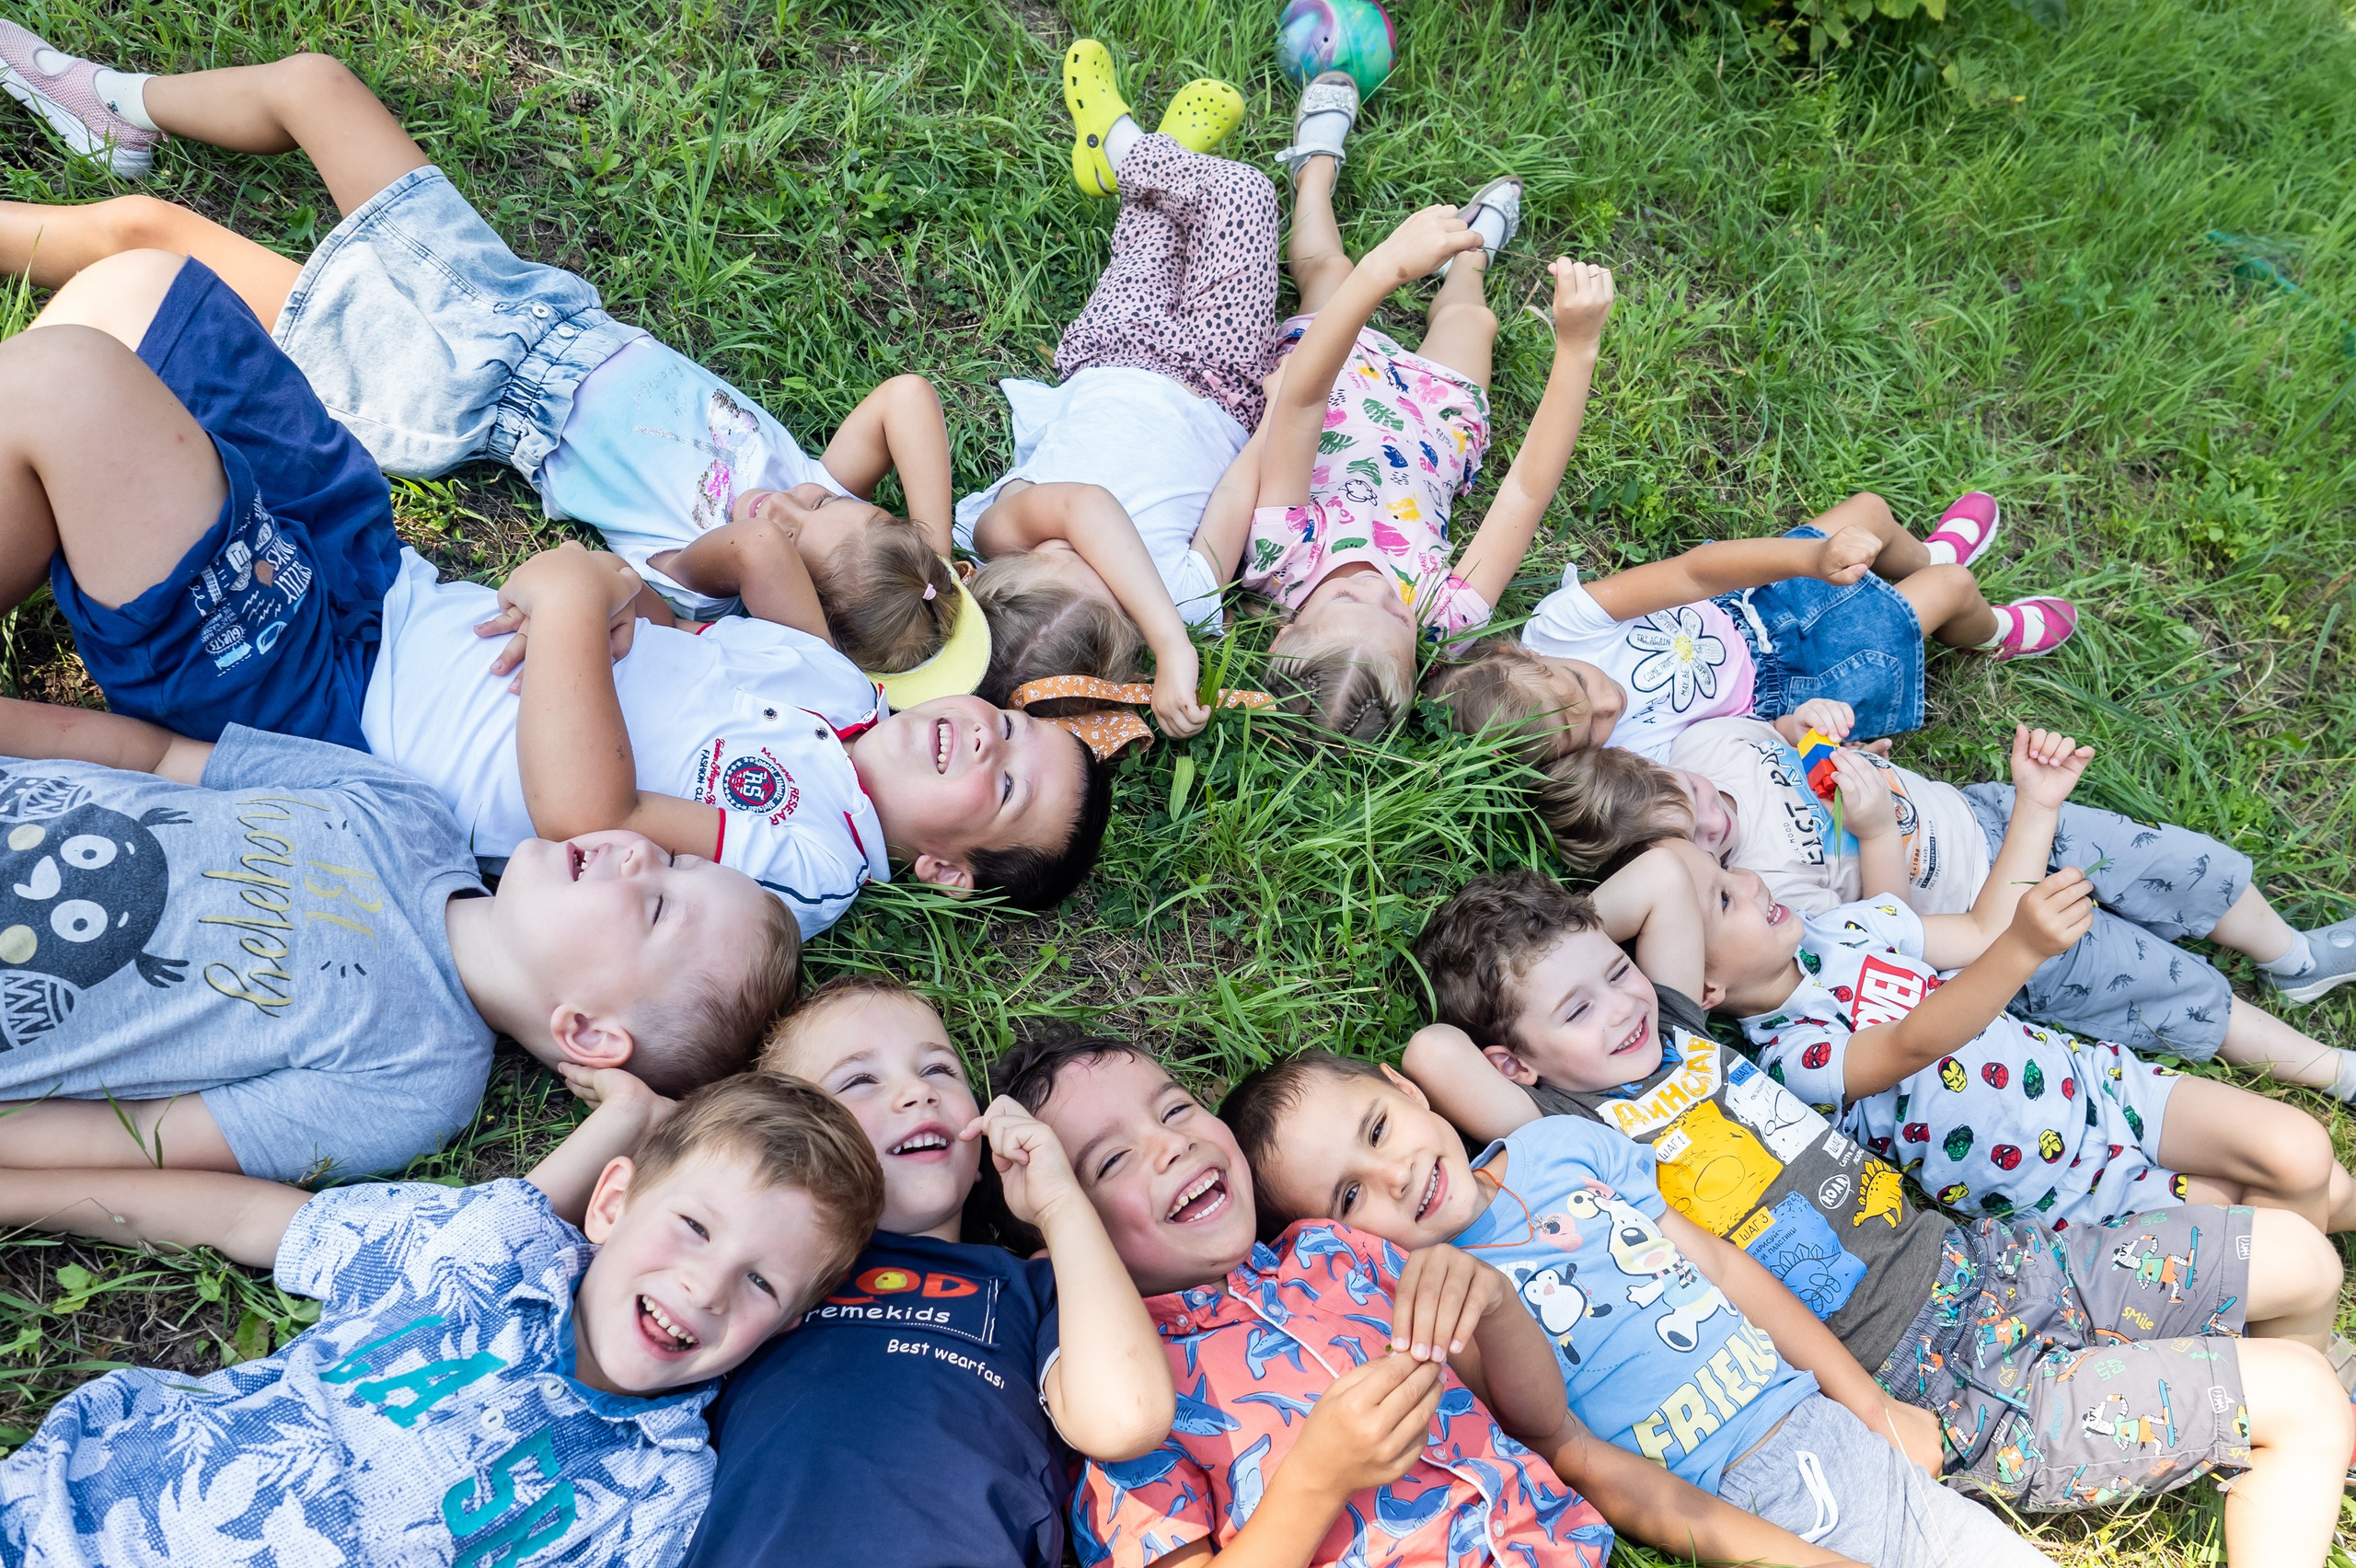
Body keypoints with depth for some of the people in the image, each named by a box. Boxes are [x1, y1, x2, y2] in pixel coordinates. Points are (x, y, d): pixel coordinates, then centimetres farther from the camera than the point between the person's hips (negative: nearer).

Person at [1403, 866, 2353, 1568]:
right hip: (1945, 1384, -8)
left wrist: (1568, 941, 4)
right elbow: (1432, 1055, -34)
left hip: (1967, 1257, 8)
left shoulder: (1667, 1024, 4)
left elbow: (1666, 877, 12)